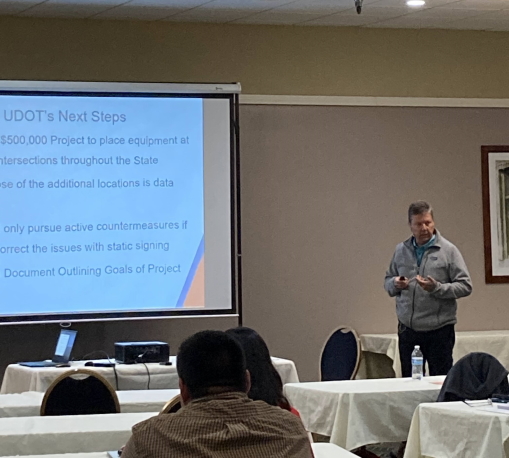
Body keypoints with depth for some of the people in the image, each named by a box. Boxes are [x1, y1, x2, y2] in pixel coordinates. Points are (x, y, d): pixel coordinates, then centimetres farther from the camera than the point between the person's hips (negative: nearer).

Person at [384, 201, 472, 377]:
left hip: (439, 331, -4)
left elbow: (465, 286, -6)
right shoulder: (401, 250, 10)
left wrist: (437, 288, -20)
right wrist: (395, 284, -5)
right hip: (407, 329, 4)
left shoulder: (448, 250, -3)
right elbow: (388, 280, 19)